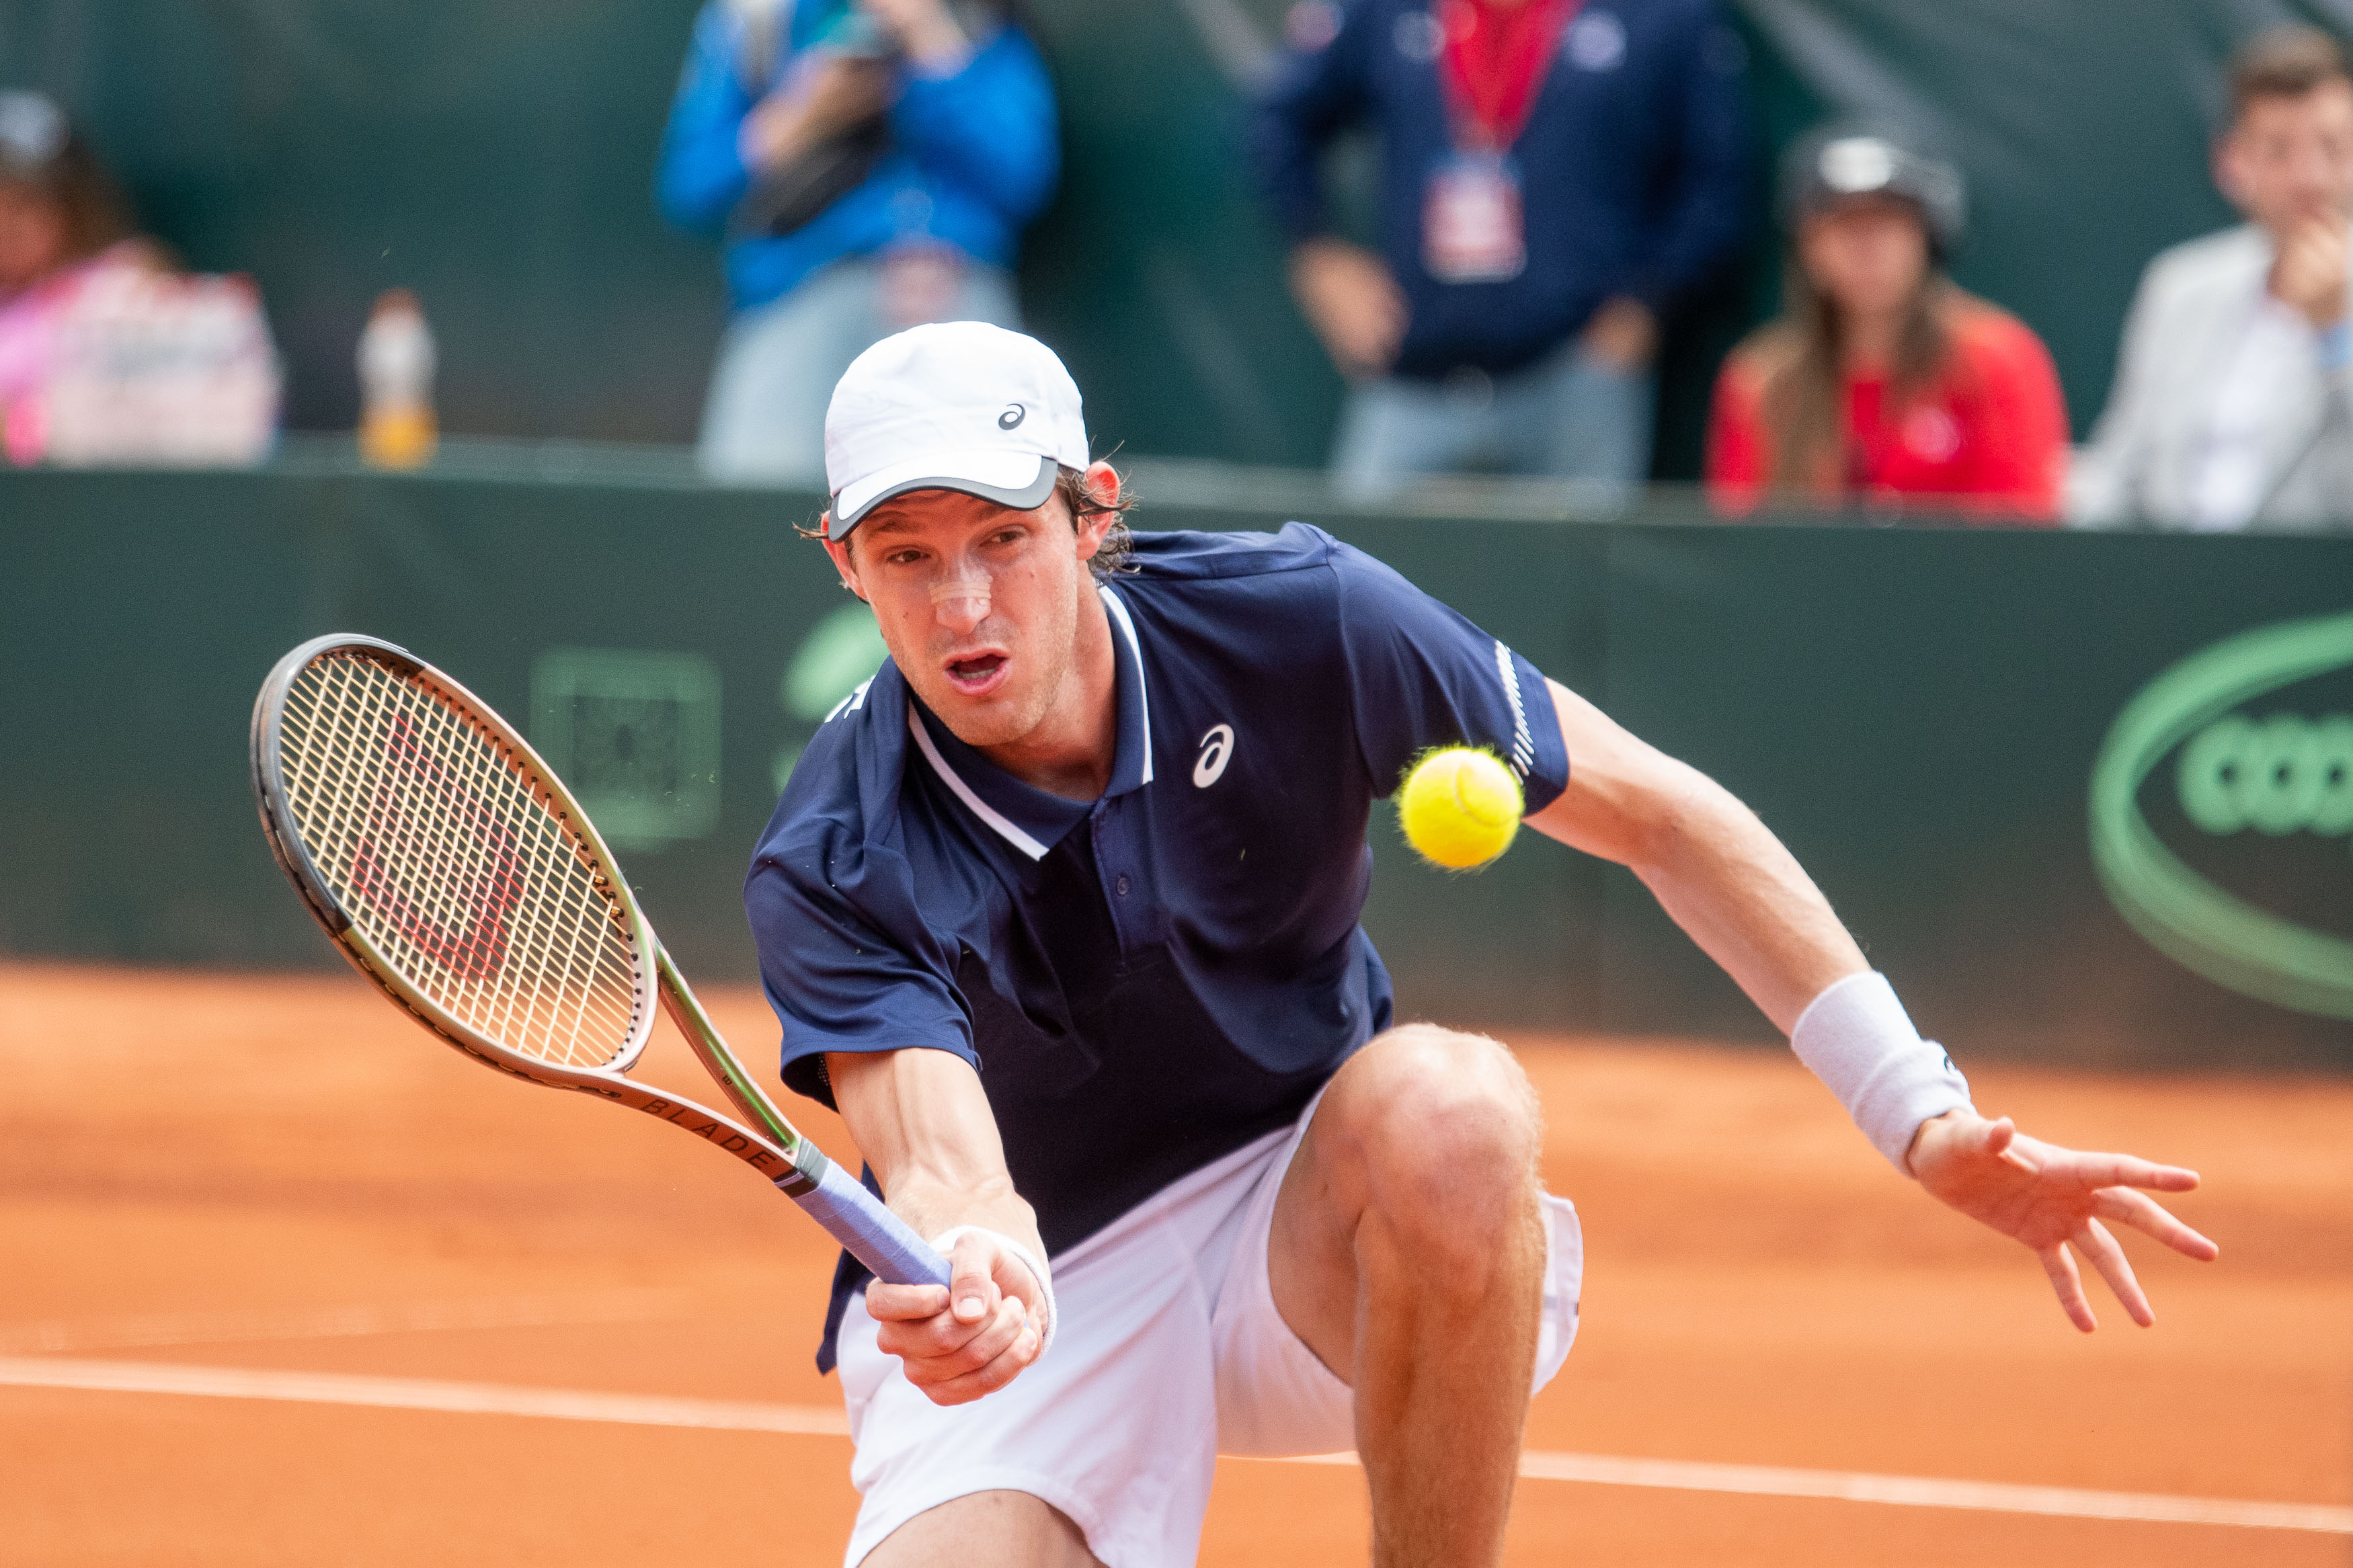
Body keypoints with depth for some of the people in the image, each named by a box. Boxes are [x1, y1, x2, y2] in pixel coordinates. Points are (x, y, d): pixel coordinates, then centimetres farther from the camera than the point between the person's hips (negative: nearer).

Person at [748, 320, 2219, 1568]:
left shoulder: (1296, 624, -17)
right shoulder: (833, 873, -20)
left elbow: (1659, 818, -9)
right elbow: (940, 1163, -32)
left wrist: (1927, 1121, -14)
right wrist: (965, 1280, -59)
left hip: (1313, 1230, 1)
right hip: (1036, 1310, -1)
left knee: (1445, 1106, -36)